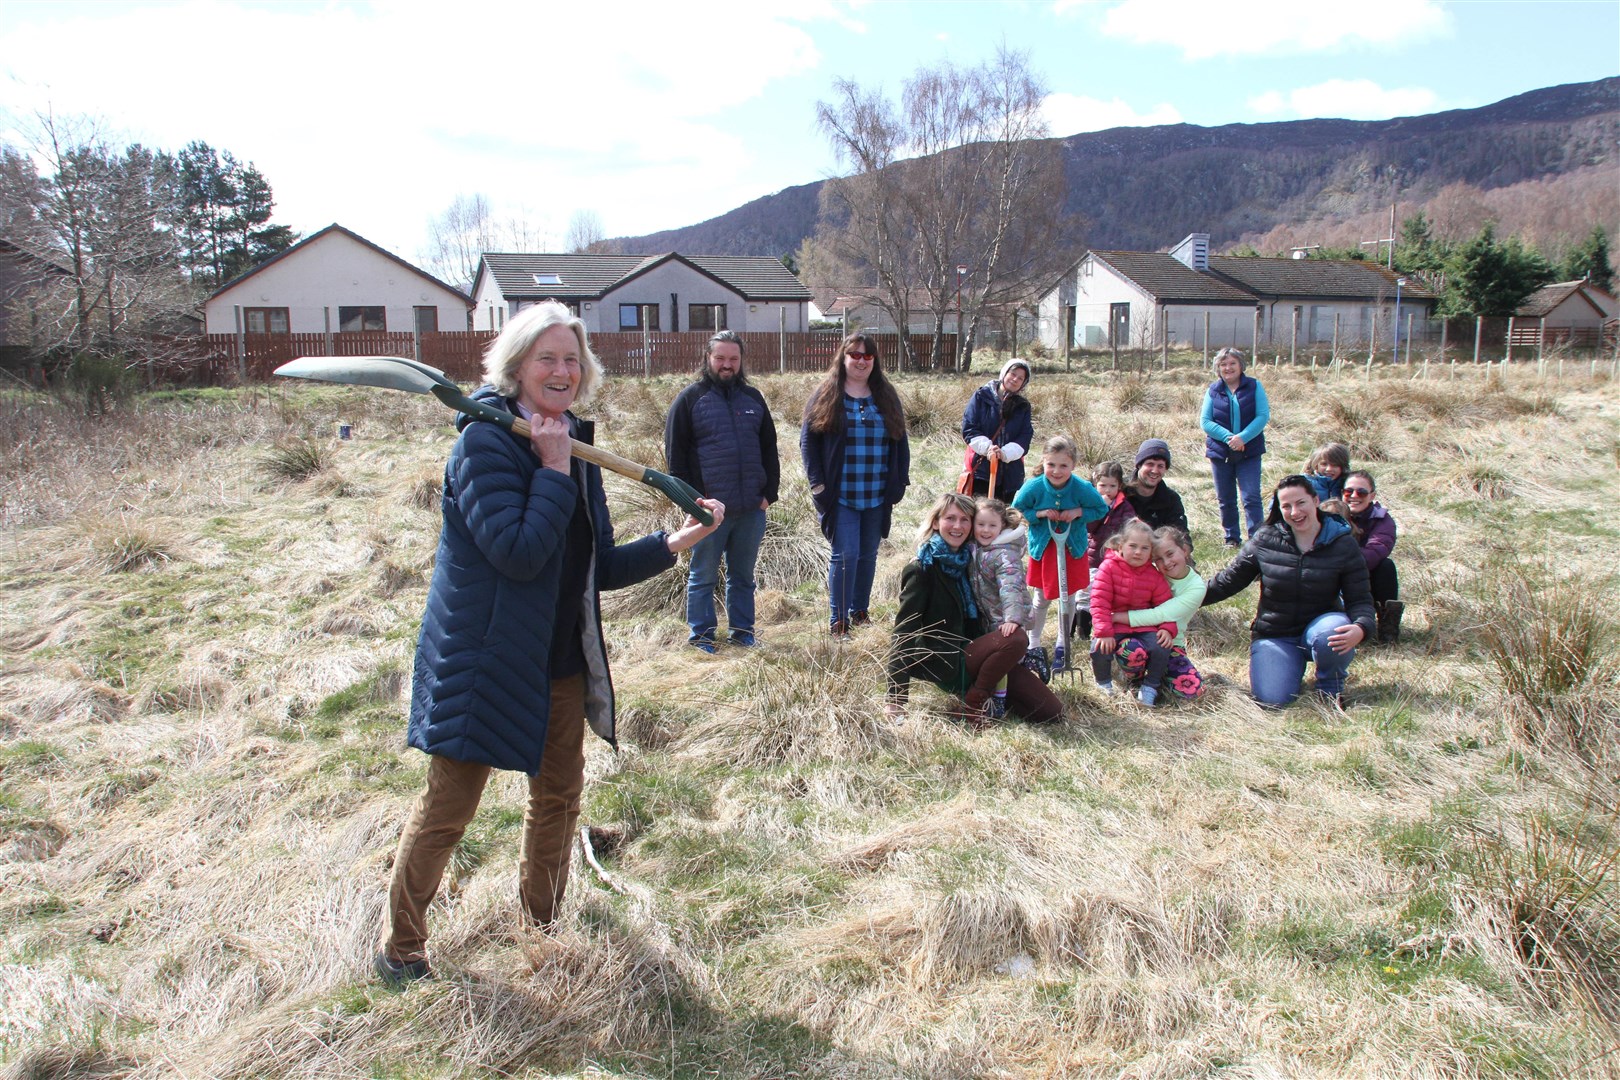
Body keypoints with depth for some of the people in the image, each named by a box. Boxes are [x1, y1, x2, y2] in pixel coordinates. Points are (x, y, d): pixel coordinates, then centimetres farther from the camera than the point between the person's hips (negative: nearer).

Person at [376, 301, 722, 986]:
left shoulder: (575, 447, 7)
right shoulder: (484, 443, -15)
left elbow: (599, 569, 9)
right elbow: (518, 552, -26)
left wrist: (675, 542, -1)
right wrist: (553, 471, -21)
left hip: (560, 660, 8)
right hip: (483, 661, -7)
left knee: (559, 793, 18)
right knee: (447, 807, 3)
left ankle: (542, 919, 39)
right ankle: (399, 945, 23)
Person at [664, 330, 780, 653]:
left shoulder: (753, 398, 13)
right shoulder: (690, 399, 0)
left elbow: (769, 449, 15)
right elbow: (675, 452, -3)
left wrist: (769, 493, 5)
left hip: (751, 509, 4)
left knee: (743, 576, 13)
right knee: (703, 577, 6)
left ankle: (742, 631, 23)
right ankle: (701, 635, 16)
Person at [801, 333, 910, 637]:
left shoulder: (887, 397, 10)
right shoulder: (825, 397, 0)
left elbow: (900, 444, 13)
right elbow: (808, 441, -2)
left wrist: (899, 483, 5)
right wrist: (817, 483, -9)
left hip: (877, 498, 4)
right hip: (840, 497, -4)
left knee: (868, 555, 11)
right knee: (846, 555, -9)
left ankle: (860, 612, 26)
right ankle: (839, 622, -1)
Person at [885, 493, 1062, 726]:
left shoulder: (966, 561, 10)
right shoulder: (922, 569, -11)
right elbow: (904, 631, -15)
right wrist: (896, 698, -21)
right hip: (945, 665, -7)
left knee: (1051, 713, -4)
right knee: (1016, 639, -30)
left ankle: (982, 693, 13)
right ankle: (973, 705, -13)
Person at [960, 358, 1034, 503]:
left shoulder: (1023, 406, 11)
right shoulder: (982, 396, 3)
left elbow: (1025, 438, 0)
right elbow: (968, 429, -4)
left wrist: (1005, 453, -19)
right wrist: (987, 447, -21)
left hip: (1010, 473, 3)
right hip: (980, 468, -3)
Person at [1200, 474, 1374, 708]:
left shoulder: (1343, 544, -6)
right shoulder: (1265, 541, -5)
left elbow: (1359, 598, -8)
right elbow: (1229, 581, 4)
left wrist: (1361, 628, -30)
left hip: (1319, 624, 0)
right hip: (1274, 635, 0)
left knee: (1333, 633, -37)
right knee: (1272, 699, -21)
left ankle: (1332, 688, -4)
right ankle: (1295, 665, 15)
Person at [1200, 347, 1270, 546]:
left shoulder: (1254, 387, 0)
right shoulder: (1213, 390, 3)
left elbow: (1263, 416, -7)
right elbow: (1206, 422, -3)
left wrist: (1243, 437, -20)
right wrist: (1228, 437, -18)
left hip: (1249, 452, -2)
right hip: (1220, 452, 2)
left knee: (1251, 497, -10)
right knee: (1226, 499, 9)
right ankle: (1232, 538, 22)